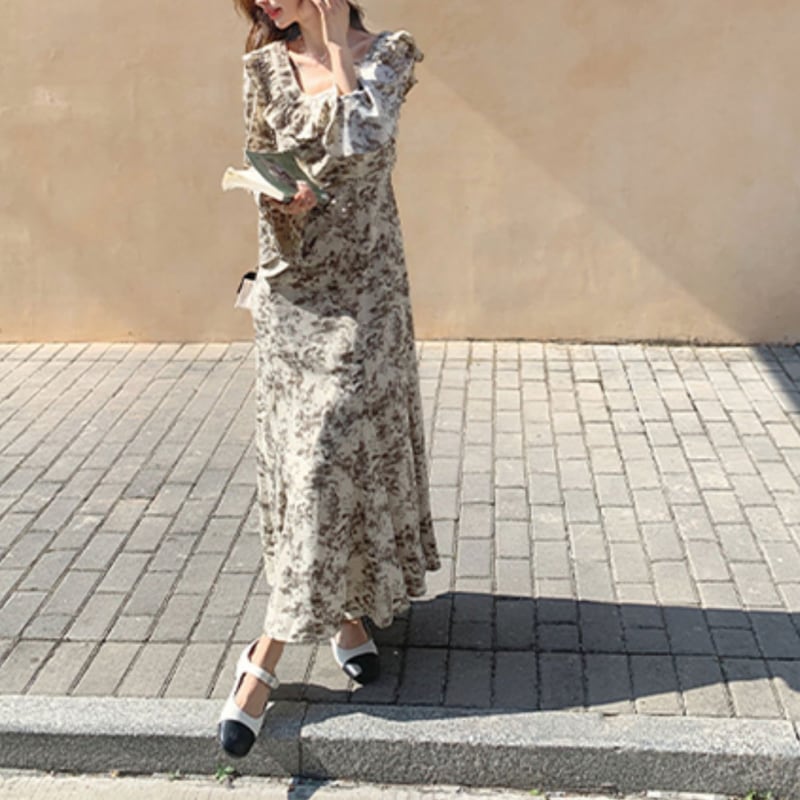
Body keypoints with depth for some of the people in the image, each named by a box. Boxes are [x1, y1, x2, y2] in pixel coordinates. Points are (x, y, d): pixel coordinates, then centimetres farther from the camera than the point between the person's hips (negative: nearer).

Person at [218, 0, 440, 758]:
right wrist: (281, 194, -9)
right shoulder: (265, 63, 8)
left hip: (361, 283, -4)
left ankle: (266, 656, -4)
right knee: (302, 449, 6)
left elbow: (363, 145, -18)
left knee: (331, 449, -9)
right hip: (288, 283, 4)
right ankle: (341, 612, 23)